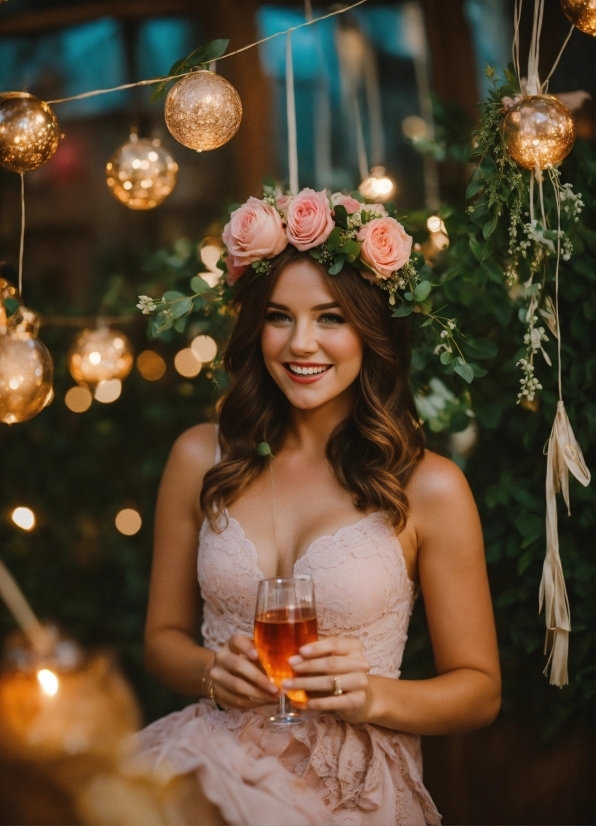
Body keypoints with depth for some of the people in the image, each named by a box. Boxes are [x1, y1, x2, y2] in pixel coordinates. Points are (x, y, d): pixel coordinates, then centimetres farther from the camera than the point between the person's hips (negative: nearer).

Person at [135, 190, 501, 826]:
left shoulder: (428, 488, -2)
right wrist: (214, 673, -8)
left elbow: (479, 689, 5)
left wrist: (371, 697, -14)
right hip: (216, 750, 3)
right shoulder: (201, 459, 7)